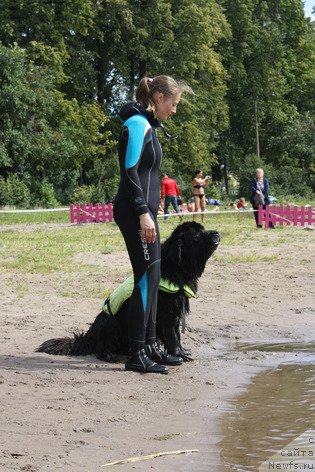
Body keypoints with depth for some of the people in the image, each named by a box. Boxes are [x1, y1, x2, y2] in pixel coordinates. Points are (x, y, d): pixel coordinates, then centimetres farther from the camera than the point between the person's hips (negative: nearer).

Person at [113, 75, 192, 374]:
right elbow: (130, 170, -18)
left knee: (151, 278, 12)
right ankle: (136, 355, -8)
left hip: (144, 210, 10)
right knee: (146, 278, -10)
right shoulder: (137, 123, -11)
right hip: (135, 211, -10)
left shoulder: (148, 125, 19)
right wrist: (143, 212, -22)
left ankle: (150, 346, 18)